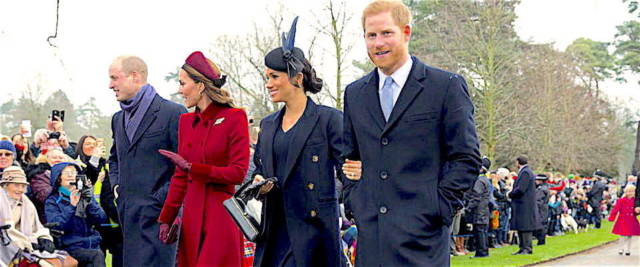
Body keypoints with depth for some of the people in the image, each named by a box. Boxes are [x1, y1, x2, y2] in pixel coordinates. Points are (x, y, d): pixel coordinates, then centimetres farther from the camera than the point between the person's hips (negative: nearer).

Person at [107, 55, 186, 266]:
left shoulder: (173, 113, -7)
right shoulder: (118, 119, 18)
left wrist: (161, 199, -14)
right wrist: (116, 185, 15)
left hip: (156, 215, -8)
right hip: (127, 214, 8)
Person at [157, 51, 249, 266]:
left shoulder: (234, 118, -7)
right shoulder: (186, 121, 12)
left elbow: (238, 173, -12)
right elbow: (180, 176, 16)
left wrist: (192, 167, -13)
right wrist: (166, 218, 11)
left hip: (221, 214, -6)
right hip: (192, 214, 6)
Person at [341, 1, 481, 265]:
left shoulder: (447, 86, 0)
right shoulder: (355, 93, 15)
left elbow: (467, 159, -1)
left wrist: (439, 209, -9)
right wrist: (352, 203, 10)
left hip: (421, 234, -4)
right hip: (369, 232, 4)